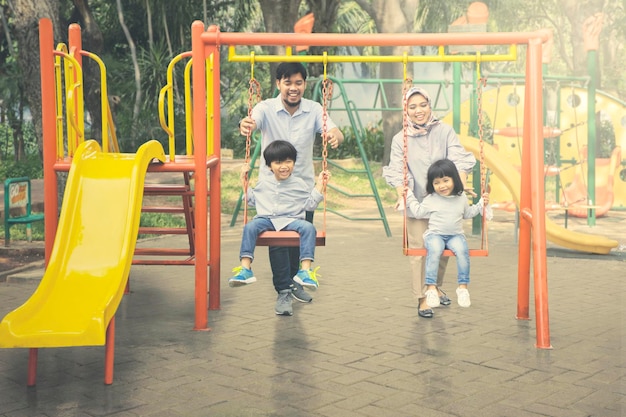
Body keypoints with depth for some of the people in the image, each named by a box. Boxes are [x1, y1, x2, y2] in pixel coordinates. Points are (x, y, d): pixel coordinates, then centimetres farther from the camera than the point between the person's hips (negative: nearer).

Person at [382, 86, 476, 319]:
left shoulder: (445, 132, -1)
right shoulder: (400, 139, -2)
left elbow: (458, 160, -10)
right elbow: (397, 171, -8)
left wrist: (461, 185, -27)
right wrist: (401, 194, -26)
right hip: (416, 203, -2)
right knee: (418, 250, -3)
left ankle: (437, 287, 35)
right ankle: (421, 298, 6)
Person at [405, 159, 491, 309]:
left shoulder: (461, 198, 10)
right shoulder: (431, 199, 3)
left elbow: (468, 213, 27)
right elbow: (418, 212, 10)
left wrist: (481, 204, 18)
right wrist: (409, 197, 5)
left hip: (455, 235, 2)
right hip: (435, 235, -2)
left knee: (462, 250, -32)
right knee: (434, 250, -36)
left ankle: (463, 286, -24)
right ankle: (431, 287, -33)